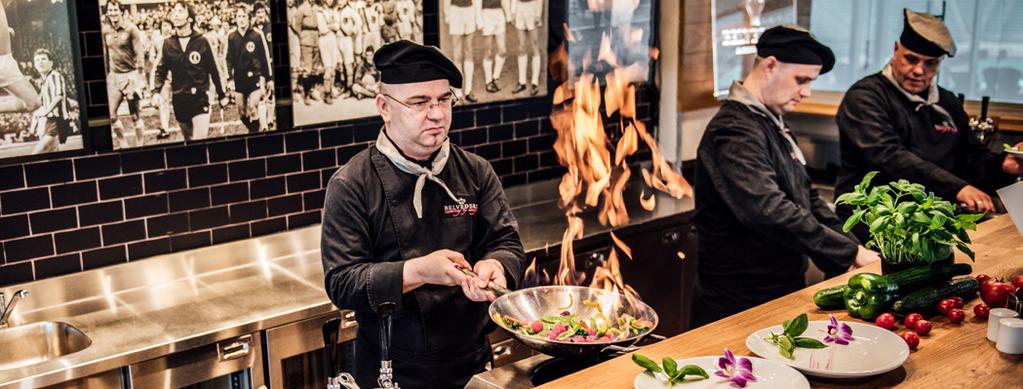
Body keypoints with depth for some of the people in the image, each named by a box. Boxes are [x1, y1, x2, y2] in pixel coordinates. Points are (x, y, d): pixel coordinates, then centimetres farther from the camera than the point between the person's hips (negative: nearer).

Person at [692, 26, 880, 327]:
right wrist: (851, 252, -27)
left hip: (784, 289, 10)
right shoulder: (735, 131, -20)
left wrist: (848, 259, 6)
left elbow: (807, 197, 19)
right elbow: (769, 212, -32)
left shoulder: (773, 124, 13)